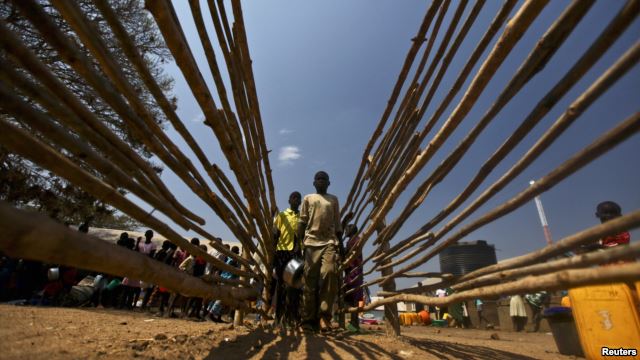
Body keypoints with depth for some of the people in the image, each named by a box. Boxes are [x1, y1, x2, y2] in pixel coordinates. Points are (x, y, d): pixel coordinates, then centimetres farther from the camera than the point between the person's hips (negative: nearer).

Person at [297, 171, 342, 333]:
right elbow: (301, 222, 11)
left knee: (329, 274, -19)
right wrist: (299, 243, 2)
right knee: (310, 280, -2)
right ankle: (308, 319, 4)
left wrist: (340, 243, 7)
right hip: (311, 242, 0)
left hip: (330, 242, 1)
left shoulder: (334, 199, 21)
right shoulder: (308, 198, 17)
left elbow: (337, 223, 17)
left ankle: (324, 316, -11)